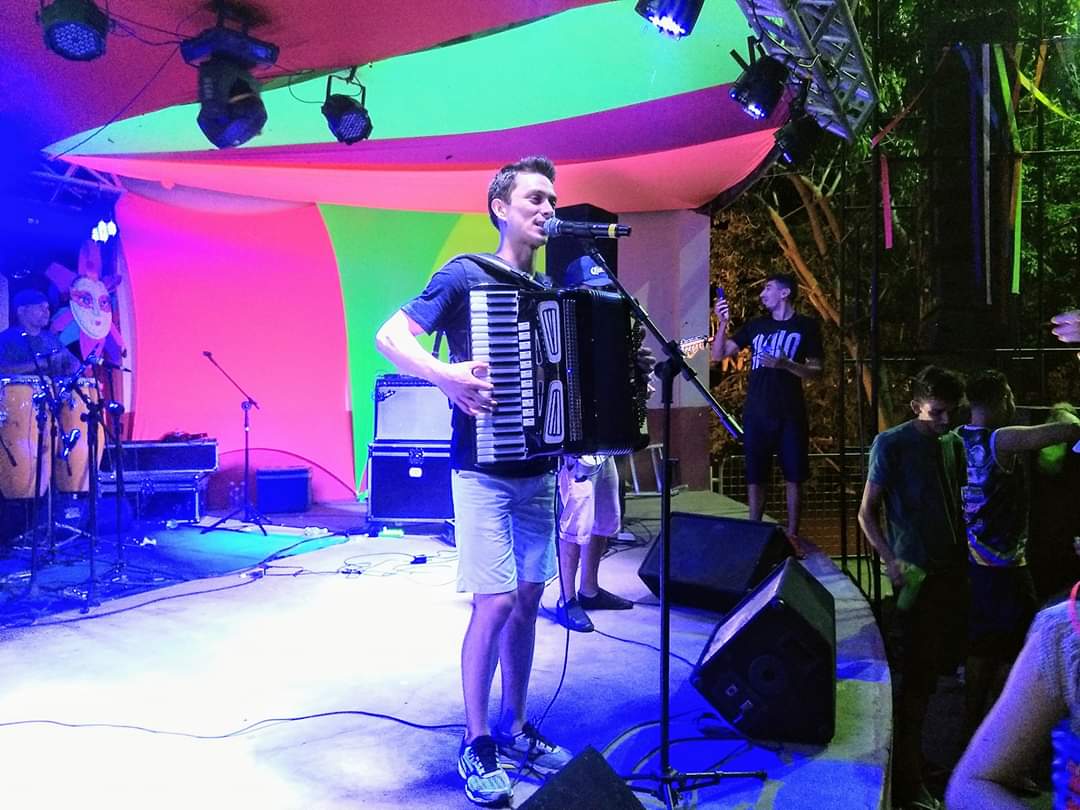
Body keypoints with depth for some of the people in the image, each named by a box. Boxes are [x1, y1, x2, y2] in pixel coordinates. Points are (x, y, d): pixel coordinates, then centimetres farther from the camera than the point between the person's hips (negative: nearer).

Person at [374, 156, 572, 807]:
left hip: (539, 470, 6)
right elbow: (390, 336, -12)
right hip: (485, 471, -6)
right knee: (495, 603, -6)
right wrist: (445, 375, -27)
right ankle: (477, 744, 12)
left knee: (528, 599, 11)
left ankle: (516, 728, 26)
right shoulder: (466, 274, -5)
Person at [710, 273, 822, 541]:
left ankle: (792, 534, 11)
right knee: (755, 476, 5)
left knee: (794, 476, 2)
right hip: (756, 413, 2)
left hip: (790, 415, -2)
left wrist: (785, 364, -17)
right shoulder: (755, 325, 12)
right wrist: (723, 324, -8)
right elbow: (718, 354, 7)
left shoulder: (806, 326, 4)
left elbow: (816, 371, 0)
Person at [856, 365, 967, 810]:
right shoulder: (892, 444, -6)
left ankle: (914, 754, 32)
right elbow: (867, 512, -6)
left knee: (939, 666, 14)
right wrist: (891, 560, -19)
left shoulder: (954, 443, 11)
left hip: (954, 570, 6)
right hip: (919, 574, -6)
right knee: (918, 675, -5)